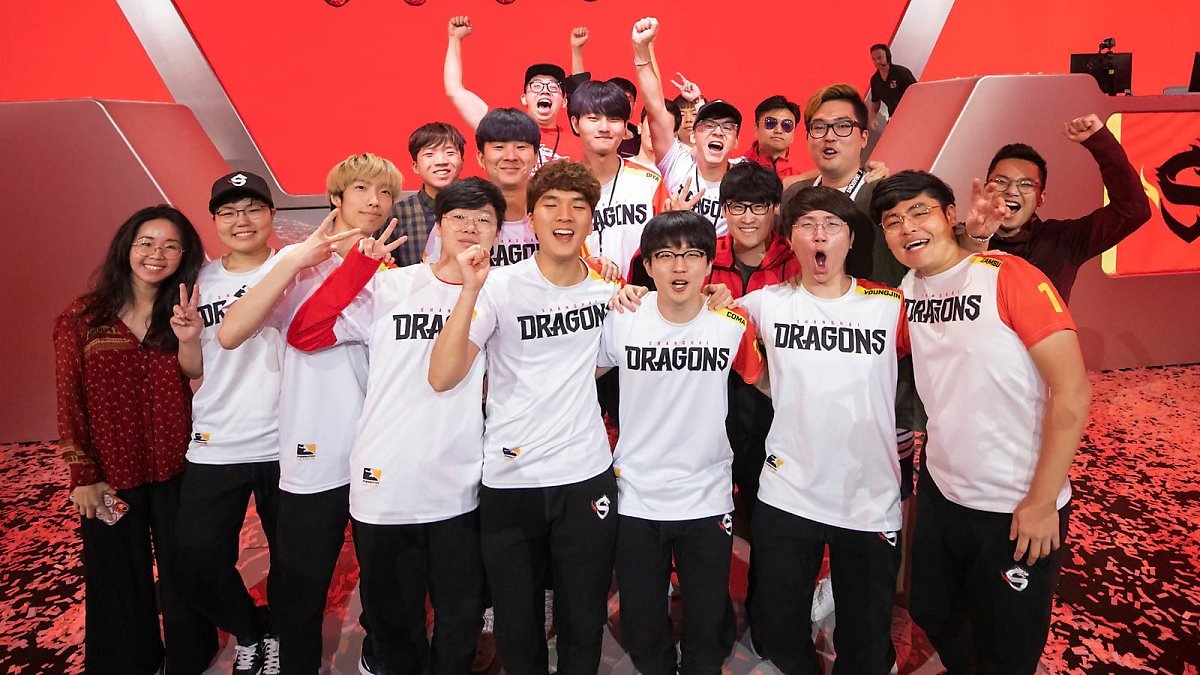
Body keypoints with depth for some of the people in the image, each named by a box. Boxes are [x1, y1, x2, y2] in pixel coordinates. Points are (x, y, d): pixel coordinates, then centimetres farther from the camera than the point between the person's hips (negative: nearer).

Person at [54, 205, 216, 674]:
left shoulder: (183, 310, 1)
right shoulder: (81, 320, -4)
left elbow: (195, 372, -17)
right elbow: (70, 404, -2)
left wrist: (189, 339, -38)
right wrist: (83, 476, -5)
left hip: (176, 470, 1)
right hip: (110, 475, -1)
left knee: (183, 573, 14)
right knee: (120, 584, 15)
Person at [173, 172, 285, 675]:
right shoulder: (199, 282, 8)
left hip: (282, 445, -3)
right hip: (213, 449, 3)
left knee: (290, 560, 10)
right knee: (199, 565, 7)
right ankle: (247, 632, 36)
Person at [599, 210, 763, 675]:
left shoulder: (732, 325, -8)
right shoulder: (621, 321, -8)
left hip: (707, 501, 0)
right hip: (635, 500, 1)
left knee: (708, 633, 16)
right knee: (642, 634, 17)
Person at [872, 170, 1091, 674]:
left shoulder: (1008, 276, -17)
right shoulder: (907, 291, 0)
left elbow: (1072, 391, -18)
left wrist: (1042, 502, -16)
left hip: (1018, 508, -5)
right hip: (940, 493, 6)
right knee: (930, 613, 23)